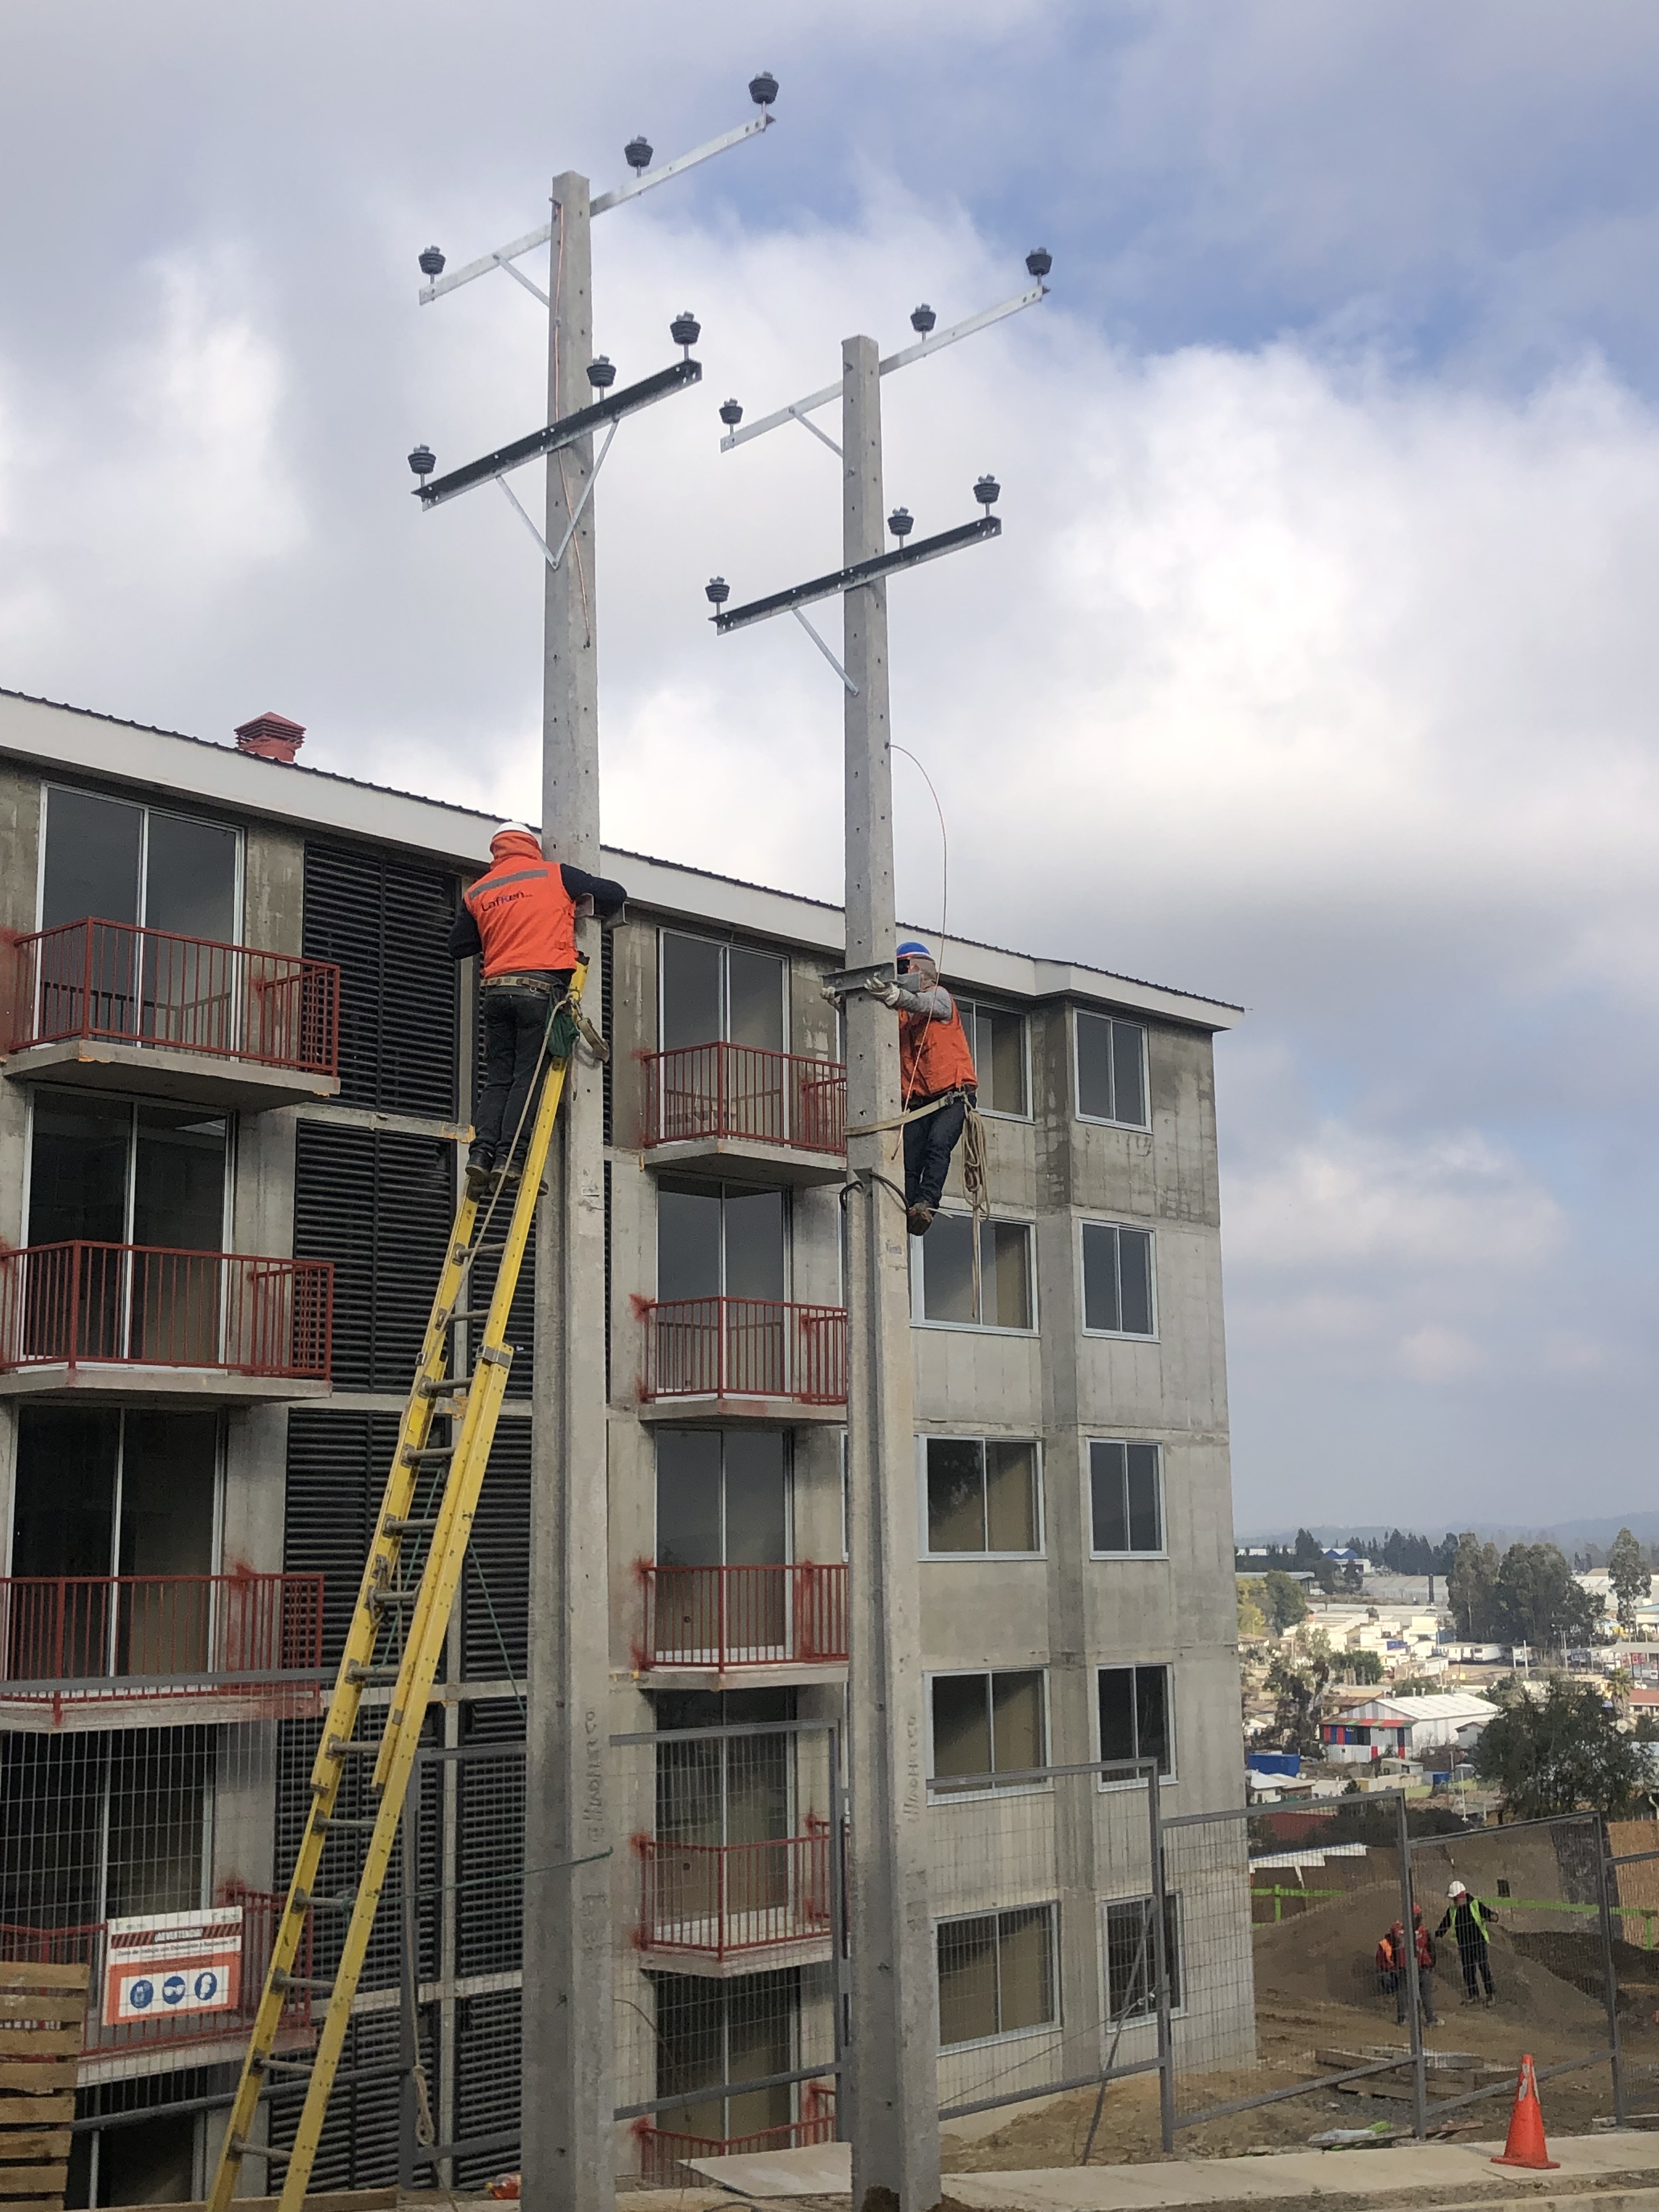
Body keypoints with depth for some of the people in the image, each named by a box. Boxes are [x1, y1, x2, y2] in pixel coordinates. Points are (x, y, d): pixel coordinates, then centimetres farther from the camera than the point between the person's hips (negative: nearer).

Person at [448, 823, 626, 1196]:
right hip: (540, 988, -4)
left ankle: (482, 1151, -8)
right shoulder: (554, 875, 7)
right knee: (529, 1076, -6)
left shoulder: (476, 892, 17)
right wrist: (603, 914, 32)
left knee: (497, 1079, 8)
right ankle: (514, 1158, -14)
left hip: (496, 991, 4)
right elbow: (614, 894, 10)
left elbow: (458, 947, 21)